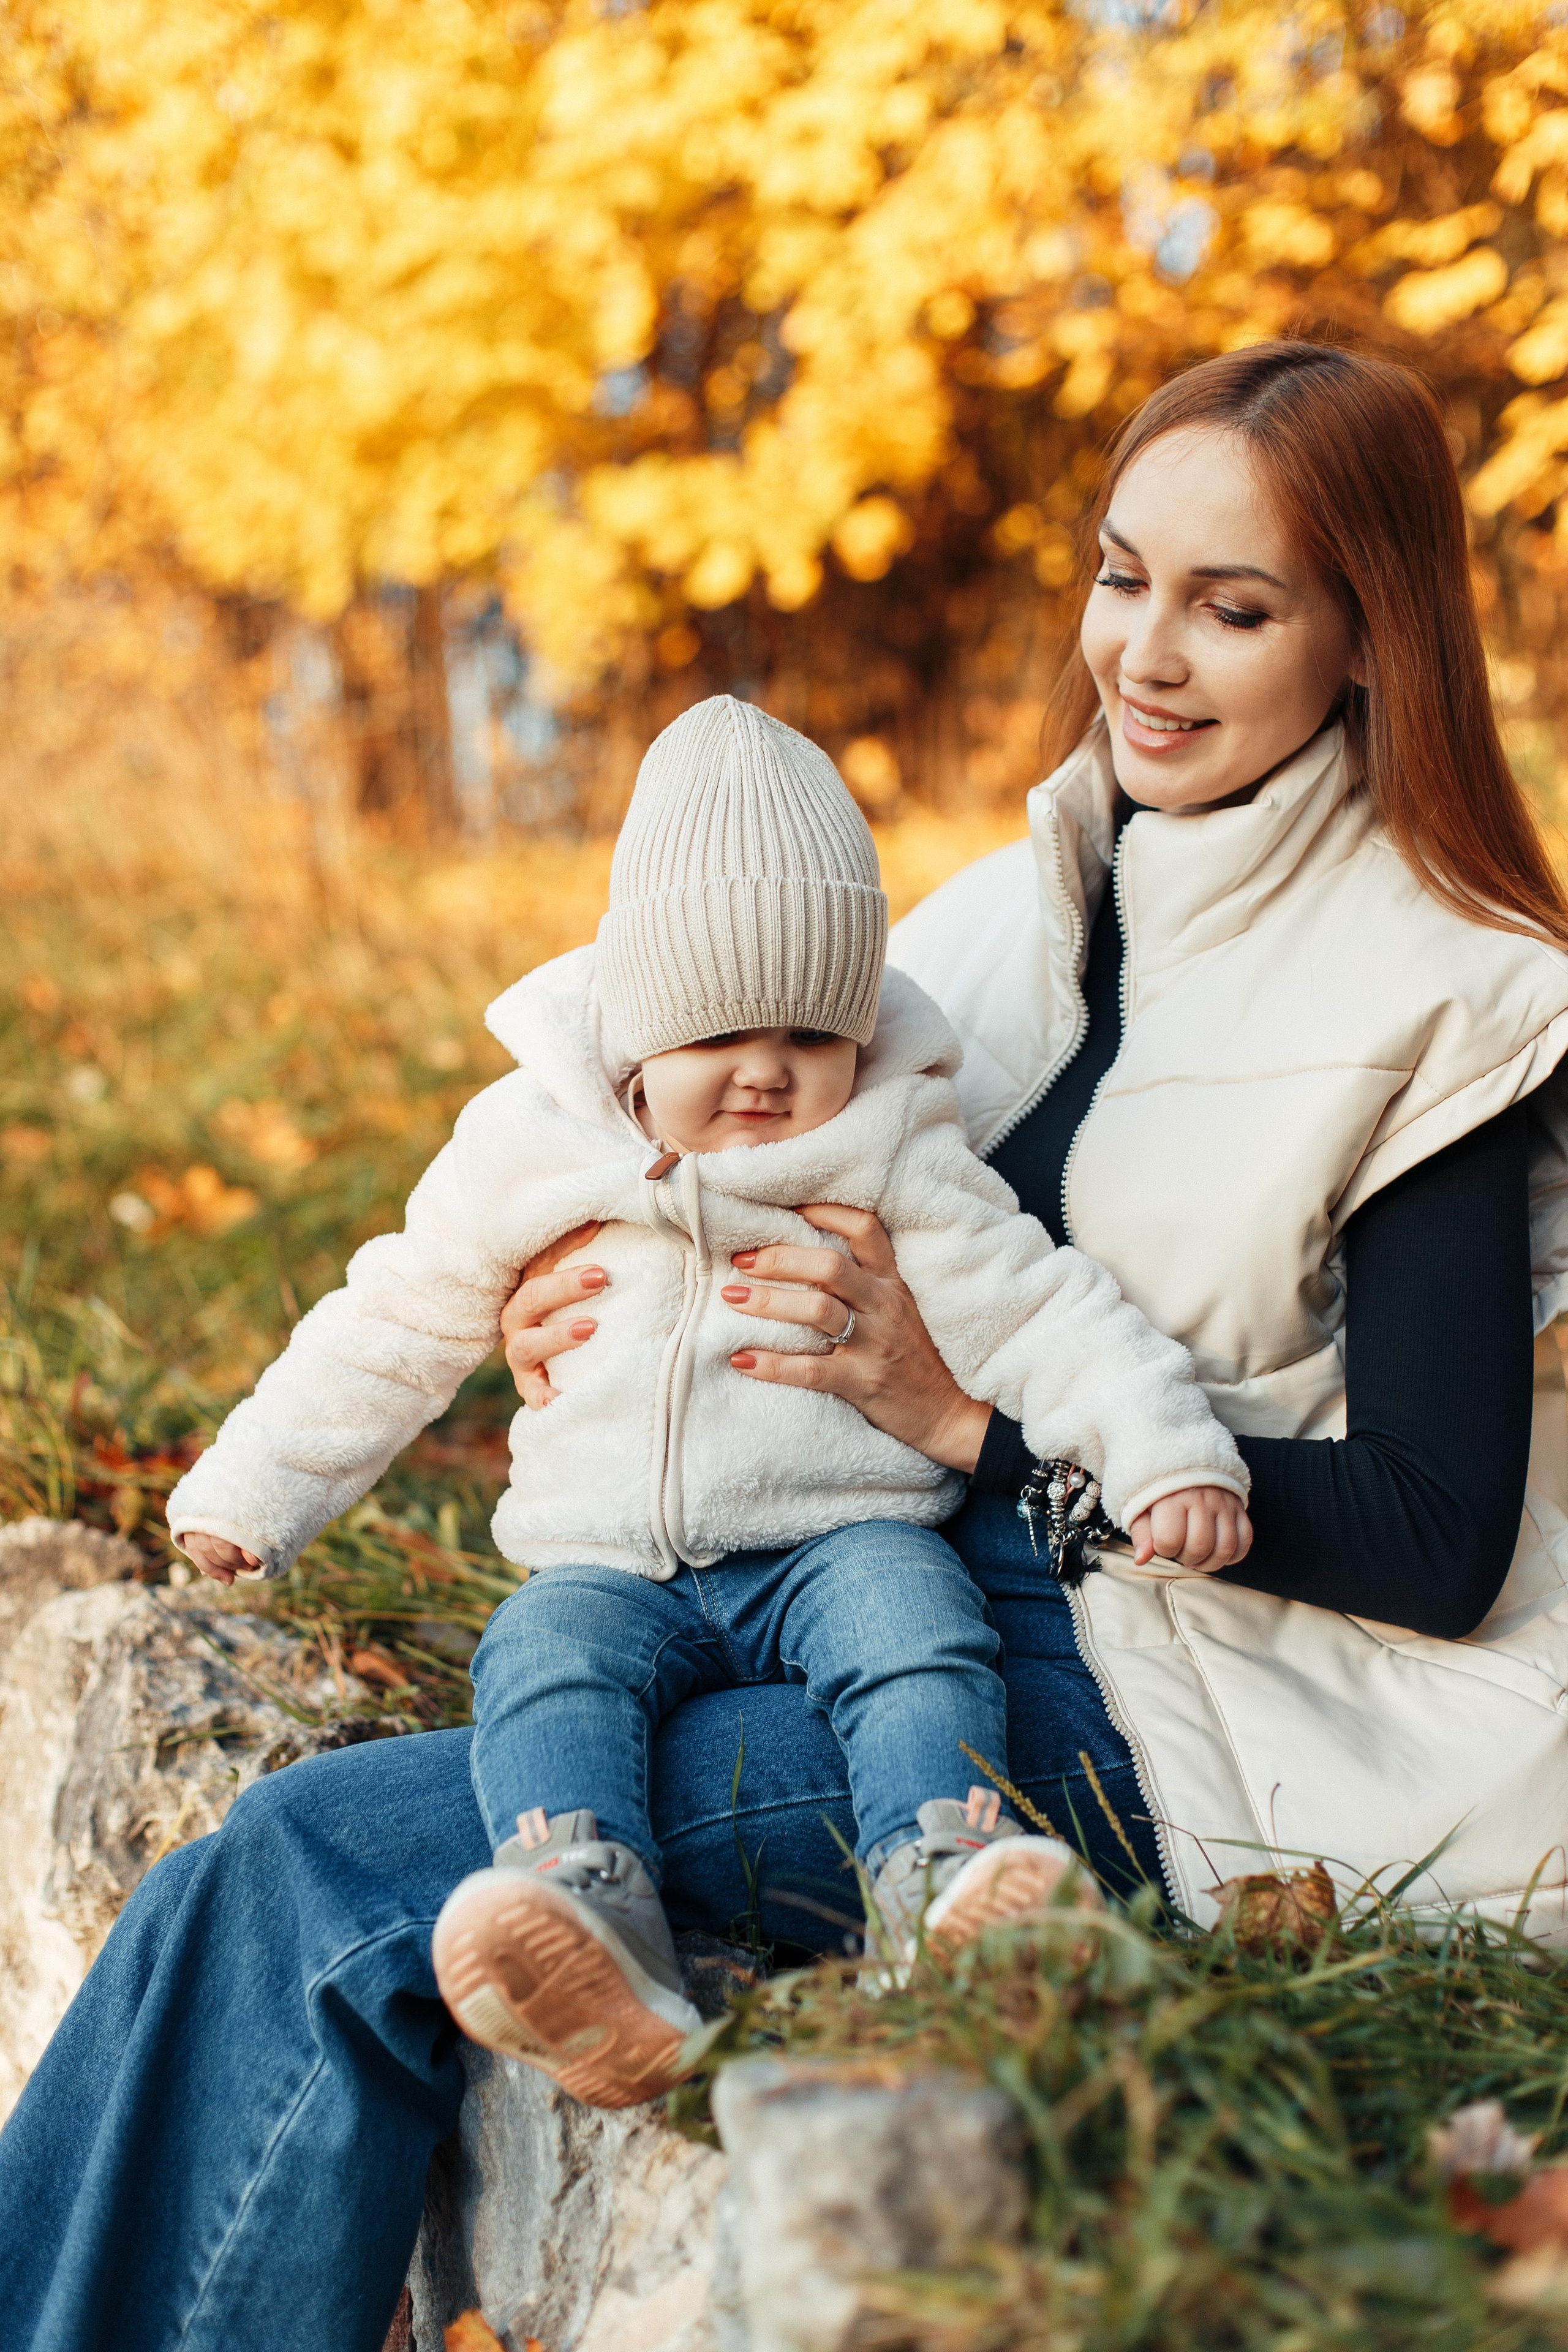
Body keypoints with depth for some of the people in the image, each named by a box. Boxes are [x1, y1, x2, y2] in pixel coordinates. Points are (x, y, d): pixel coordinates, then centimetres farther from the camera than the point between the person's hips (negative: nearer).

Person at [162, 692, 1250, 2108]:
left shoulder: (896, 1159, 2)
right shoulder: (529, 1148, 6)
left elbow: (1036, 1313, -1)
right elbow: (394, 1331, 16)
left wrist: (1167, 1456, -16)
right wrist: (252, 1492, 17)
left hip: (841, 1542, 0)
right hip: (614, 1567, 1)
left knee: (909, 1611, -32)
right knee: (545, 1656, -30)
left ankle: (940, 1884, -46)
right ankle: (599, 1947, -51)